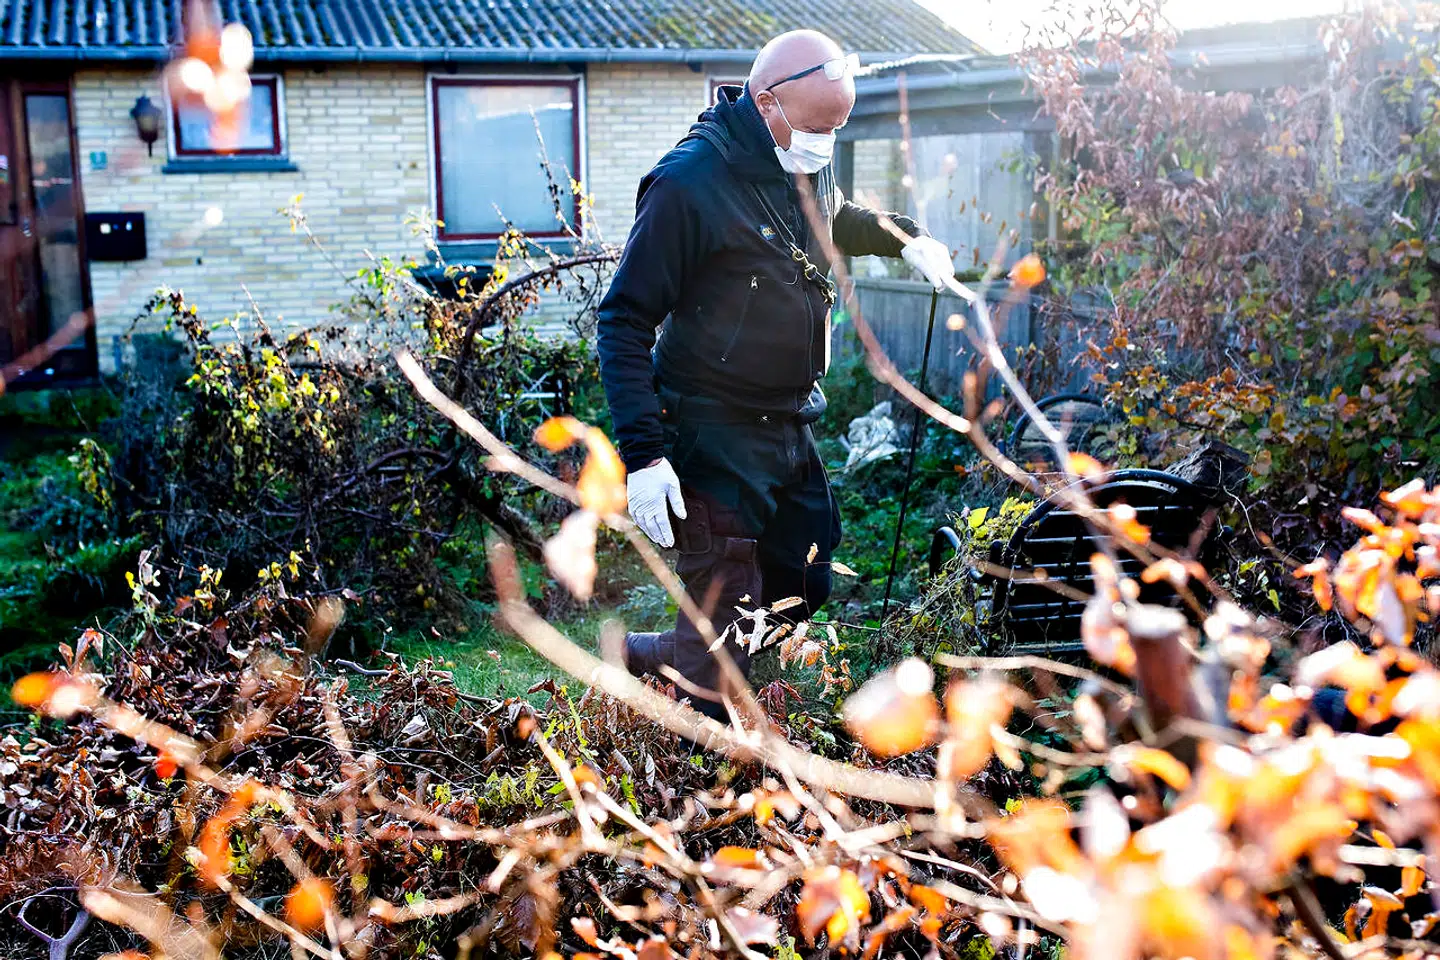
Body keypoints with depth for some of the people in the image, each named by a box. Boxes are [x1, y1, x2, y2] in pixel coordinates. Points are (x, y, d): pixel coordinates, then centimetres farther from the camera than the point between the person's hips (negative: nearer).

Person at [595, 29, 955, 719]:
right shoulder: (691, 182, -19)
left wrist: (903, 236, 16)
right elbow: (624, 321, -18)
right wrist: (642, 451, -24)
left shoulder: (807, 166, 5)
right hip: (714, 439, -8)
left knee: (803, 590, 19)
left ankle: (653, 655, 37)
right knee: (725, 620, -2)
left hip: (790, 429, 9)